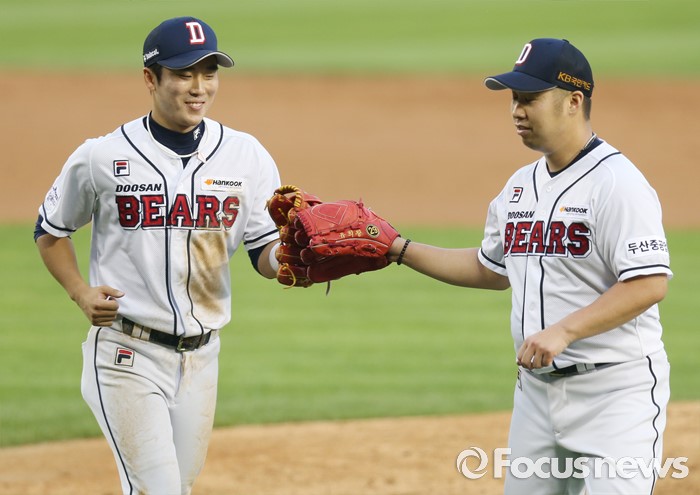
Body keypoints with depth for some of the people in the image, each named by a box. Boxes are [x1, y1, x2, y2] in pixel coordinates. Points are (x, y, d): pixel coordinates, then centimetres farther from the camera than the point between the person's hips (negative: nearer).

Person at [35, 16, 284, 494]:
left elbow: (266, 255, 2)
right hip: (126, 354, -4)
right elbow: (50, 231, 9)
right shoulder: (102, 158, -6)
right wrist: (81, 293, -6)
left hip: (200, 358, 4)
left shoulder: (246, 156, 2)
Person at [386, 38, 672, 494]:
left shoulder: (617, 183, -14)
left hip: (615, 390, -8)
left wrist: (563, 331, -27)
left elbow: (649, 284, -21)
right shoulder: (520, 187, 13)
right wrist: (399, 249, 20)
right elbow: (491, 270, 27)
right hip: (537, 388, 8)